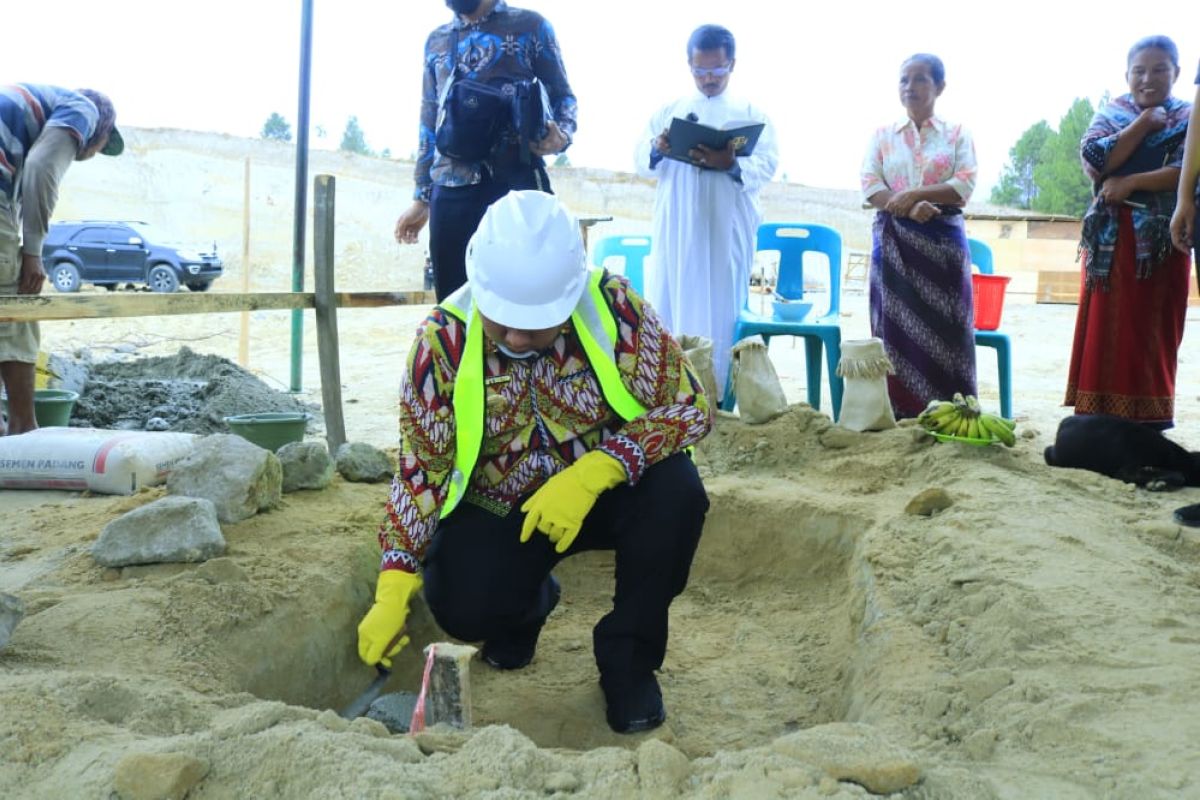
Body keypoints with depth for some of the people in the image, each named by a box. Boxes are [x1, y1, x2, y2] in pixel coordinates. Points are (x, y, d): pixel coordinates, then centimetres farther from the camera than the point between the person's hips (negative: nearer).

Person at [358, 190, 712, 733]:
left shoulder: (613, 305, -21)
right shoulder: (443, 339, -19)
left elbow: (690, 407, -21)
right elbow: (419, 468, -14)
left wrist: (592, 473, -35)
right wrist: (393, 588, -23)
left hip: (605, 490, 0)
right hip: (498, 507, 0)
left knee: (675, 491, -31)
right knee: (461, 607, -26)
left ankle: (628, 658, -6)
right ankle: (528, 601, 15)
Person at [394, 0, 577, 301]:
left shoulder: (530, 27, 8)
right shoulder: (436, 41, 21)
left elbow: (562, 95, 8)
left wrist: (563, 134, -15)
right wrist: (421, 196, 18)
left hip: (517, 184, -4)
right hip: (450, 190, 4)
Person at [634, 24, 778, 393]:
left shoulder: (750, 113, 7)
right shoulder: (669, 110, 14)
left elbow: (768, 164, -5)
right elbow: (640, 160, 7)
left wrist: (731, 164, -25)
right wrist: (656, 150, -17)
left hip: (726, 230, -2)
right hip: (676, 229, 2)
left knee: (720, 311, -1)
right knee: (669, 307, 2)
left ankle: (716, 393, 3)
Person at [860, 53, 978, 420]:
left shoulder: (957, 133, 8)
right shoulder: (883, 134, 11)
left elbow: (965, 185, -4)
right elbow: (870, 186, 0)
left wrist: (914, 193, -15)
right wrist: (909, 210, -15)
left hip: (943, 241, -1)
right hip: (894, 241, 1)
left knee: (942, 326, -3)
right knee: (896, 324, -2)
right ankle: (896, 411, 1)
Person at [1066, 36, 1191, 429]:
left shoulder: (1189, 118, 7)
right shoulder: (1110, 114, 10)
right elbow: (1095, 161, -8)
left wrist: (1131, 182, -14)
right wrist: (1145, 122, -7)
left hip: (1163, 239, -1)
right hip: (1111, 238, 1)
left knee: (1154, 331, -1)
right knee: (1106, 329, -2)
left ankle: (1149, 422, 3)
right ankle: (1099, 421, 0)